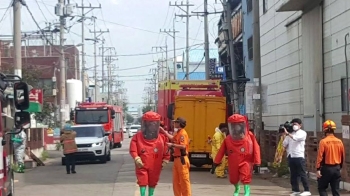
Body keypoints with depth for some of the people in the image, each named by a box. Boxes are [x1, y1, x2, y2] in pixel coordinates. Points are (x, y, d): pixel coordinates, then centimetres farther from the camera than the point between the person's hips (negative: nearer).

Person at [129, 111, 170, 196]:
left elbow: (165, 151, 4)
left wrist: (165, 161, 1)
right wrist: (137, 159, -17)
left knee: (153, 182, 14)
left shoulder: (161, 138, -2)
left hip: (155, 166, 2)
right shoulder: (137, 137, -5)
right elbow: (133, 150, -6)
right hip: (142, 165, -2)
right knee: (142, 182, -3)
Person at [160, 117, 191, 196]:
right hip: (176, 159, 10)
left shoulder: (183, 133, -16)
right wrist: (163, 130, 33)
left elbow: (183, 146, -25)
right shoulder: (177, 133, 14)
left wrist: (172, 145, -17)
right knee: (176, 181, 14)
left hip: (182, 160, -10)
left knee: (184, 180, -5)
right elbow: (172, 138, 33)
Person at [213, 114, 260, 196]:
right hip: (233, 163, 3)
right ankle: (237, 188, 47)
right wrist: (217, 161, 6)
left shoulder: (249, 136, -9)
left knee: (245, 176, -21)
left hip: (245, 161, -3)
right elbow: (222, 151, 4)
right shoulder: (228, 139, -2)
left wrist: (257, 161, -13)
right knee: (233, 179, 17)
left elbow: (256, 148, -10)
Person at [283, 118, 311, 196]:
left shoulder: (302, 133, -1)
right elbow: (284, 144, 11)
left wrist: (287, 133, -25)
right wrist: (284, 135, 3)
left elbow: (296, 138, -21)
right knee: (293, 174, 9)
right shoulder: (290, 133, 14)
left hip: (299, 156, -6)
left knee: (302, 174, -5)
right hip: (291, 156, 6)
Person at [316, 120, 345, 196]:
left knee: (322, 188, 10)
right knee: (336, 190, 9)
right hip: (336, 168, 4)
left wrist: (318, 169, -12)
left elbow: (320, 156, -15)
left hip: (326, 168, -4)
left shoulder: (323, 141, -12)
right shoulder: (339, 141, 2)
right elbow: (343, 156, 10)